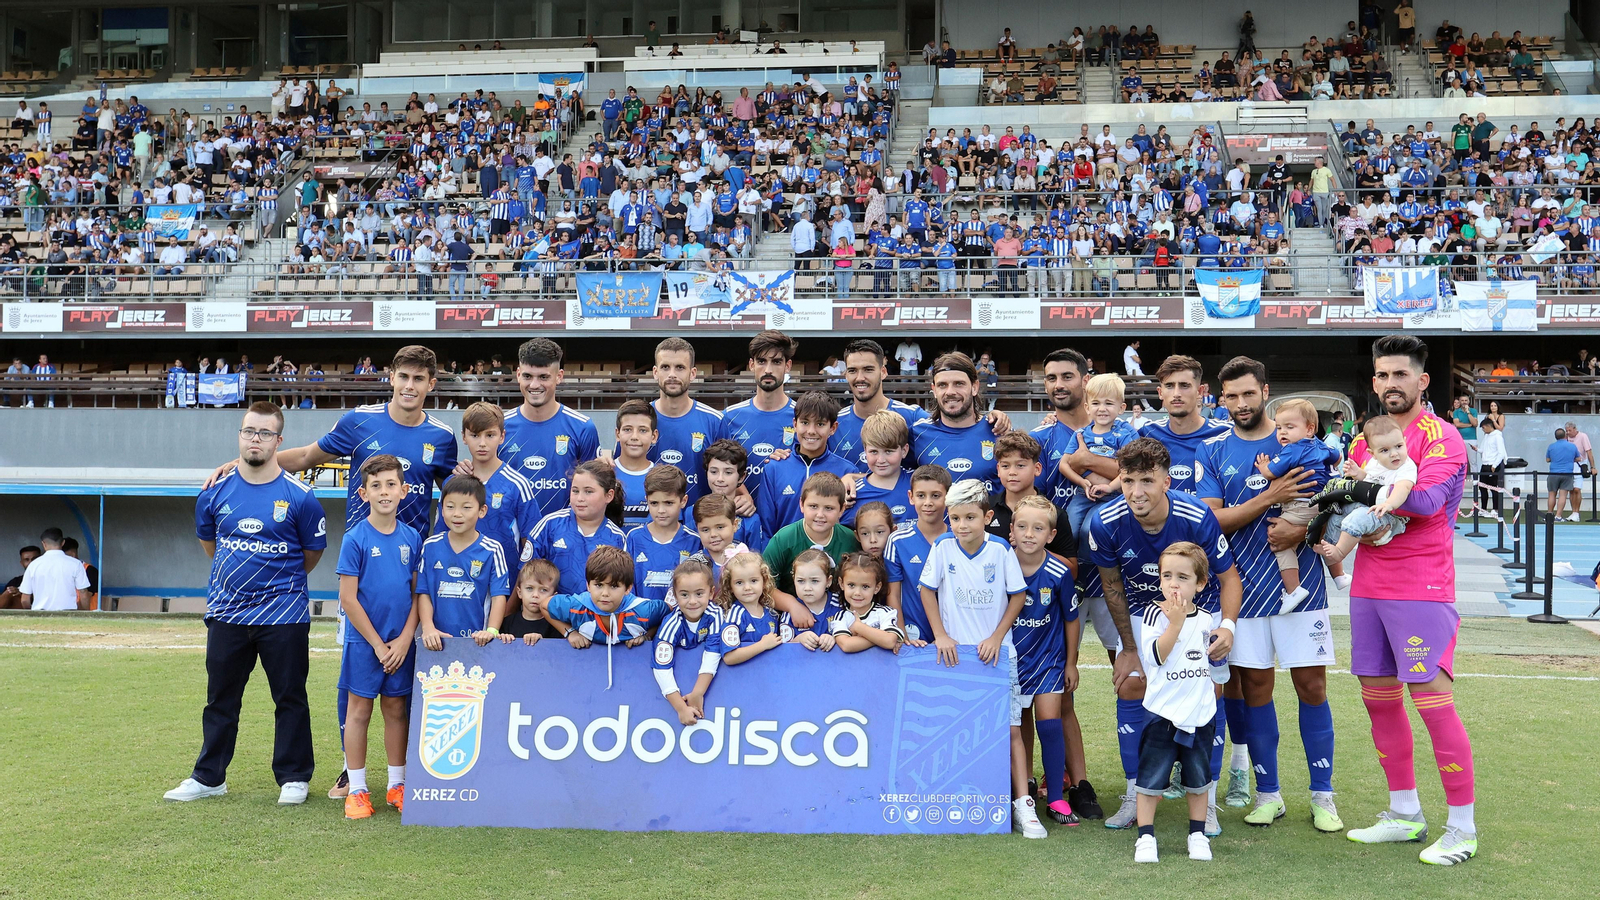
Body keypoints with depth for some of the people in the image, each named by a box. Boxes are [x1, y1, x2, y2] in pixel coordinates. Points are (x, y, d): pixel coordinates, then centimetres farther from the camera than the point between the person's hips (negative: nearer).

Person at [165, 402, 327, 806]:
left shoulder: (300, 496, -8)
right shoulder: (216, 492, 2)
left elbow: (313, 552, 6)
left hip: (283, 616, -3)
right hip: (226, 611, 3)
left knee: (290, 698, 5)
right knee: (220, 698, 13)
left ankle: (294, 777, 16)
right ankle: (209, 777, 25)